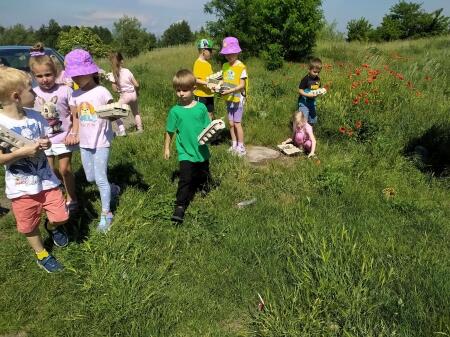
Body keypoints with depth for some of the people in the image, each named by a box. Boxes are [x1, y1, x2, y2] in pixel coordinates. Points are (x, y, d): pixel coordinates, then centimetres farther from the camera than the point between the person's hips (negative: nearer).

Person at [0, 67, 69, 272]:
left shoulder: (35, 116, -4)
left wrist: (45, 144, -12)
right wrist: (24, 151, -28)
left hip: (45, 179, 4)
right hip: (22, 187, -3)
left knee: (61, 216, 8)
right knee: (29, 226, 14)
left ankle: (53, 227, 43)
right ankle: (41, 255, 38)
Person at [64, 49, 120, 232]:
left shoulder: (102, 92, -13)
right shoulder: (74, 95, 4)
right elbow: (76, 118, 13)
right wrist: (74, 133, -2)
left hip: (101, 142, -6)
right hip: (84, 143, 6)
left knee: (100, 179, -3)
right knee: (90, 178, 15)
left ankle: (106, 214, 10)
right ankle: (113, 189, 42)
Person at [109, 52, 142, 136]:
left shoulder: (114, 74, -11)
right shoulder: (127, 71, -5)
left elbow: (114, 89, -9)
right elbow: (136, 85, -4)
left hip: (125, 95, -4)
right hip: (133, 94, 4)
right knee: (136, 112, 23)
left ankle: (122, 131, -6)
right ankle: (140, 128, 32)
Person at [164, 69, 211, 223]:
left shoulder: (201, 108, -6)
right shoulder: (175, 111, -7)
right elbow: (170, 131, 2)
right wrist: (167, 148, 6)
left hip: (202, 152, 3)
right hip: (185, 153, -2)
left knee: (203, 175, 22)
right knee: (185, 179, -11)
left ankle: (203, 189, 52)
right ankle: (180, 207, -1)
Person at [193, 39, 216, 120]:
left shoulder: (208, 63, 10)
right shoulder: (198, 63, -13)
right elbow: (196, 80, -20)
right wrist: (207, 83, -27)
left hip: (209, 94, 8)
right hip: (200, 95, -8)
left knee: (210, 114, 14)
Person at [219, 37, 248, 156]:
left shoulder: (241, 67, -12)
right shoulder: (225, 66, 7)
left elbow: (242, 85, -15)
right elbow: (225, 81, 10)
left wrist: (230, 91, -27)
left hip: (238, 98, -6)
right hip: (228, 99, 6)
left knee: (237, 123, -4)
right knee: (231, 123, 10)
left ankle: (241, 147, 5)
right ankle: (234, 145, 21)